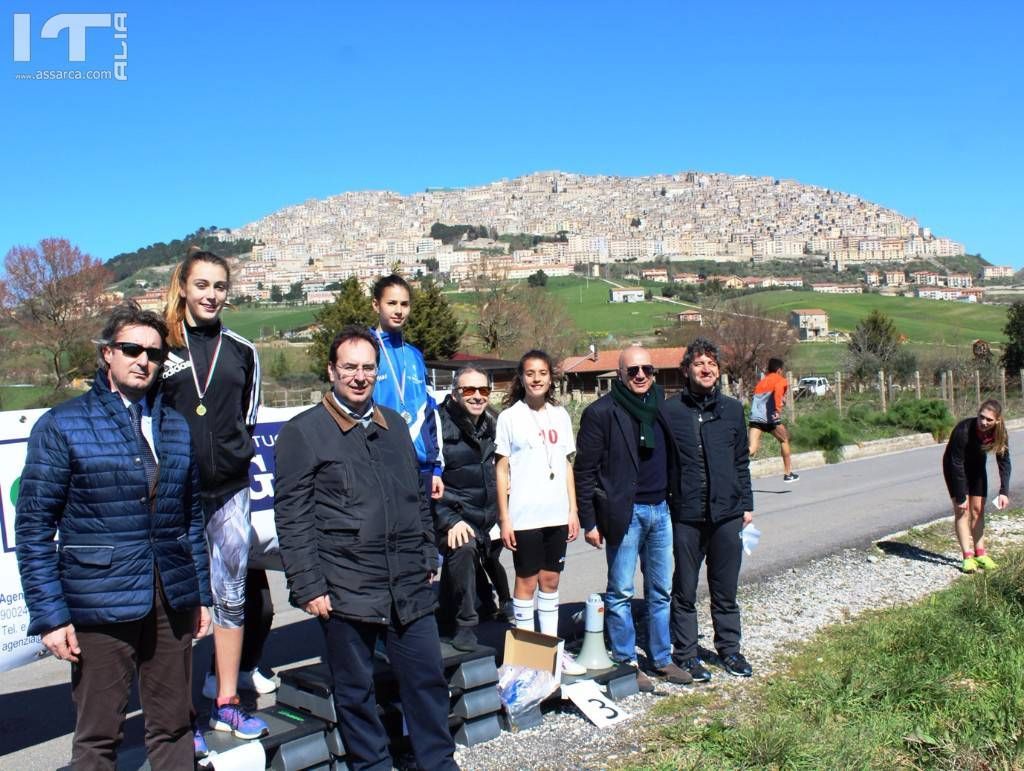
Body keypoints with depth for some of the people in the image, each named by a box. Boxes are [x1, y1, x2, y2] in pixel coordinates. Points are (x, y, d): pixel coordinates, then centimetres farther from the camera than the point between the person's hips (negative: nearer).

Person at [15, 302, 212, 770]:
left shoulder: (176, 427, 10)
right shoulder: (62, 425, -3)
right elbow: (34, 526, -5)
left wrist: (201, 594, 12)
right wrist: (49, 614, -9)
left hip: (172, 601, 4)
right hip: (100, 605, -4)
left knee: (172, 728, 13)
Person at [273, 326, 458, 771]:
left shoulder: (394, 425, 13)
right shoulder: (302, 432, -4)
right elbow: (292, 517, -7)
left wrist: (428, 558, 15)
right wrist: (308, 587, -10)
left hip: (409, 585, 5)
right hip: (346, 591, -4)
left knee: (427, 680, 11)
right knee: (355, 691, 9)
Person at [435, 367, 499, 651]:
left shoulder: (490, 425, 9)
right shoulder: (441, 425, -14)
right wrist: (449, 521, -24)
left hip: (485, 520, 7)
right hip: (453, 516, -7)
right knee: (463, 548, -33)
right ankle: (465, 626, -20)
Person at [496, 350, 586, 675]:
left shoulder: (560, 415, 9)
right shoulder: (510, 417, -3)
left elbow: (567, 466, 13)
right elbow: (502, 470, -3)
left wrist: (573, 510, 8)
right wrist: (504, 518, -7)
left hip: (557, 514, 4)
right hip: (524, 515, -4)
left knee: (550, 580, 11)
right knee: (527, 581, 4)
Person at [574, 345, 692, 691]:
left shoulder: (660, 407, 8)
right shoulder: (601, 412, -9)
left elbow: (671, 458, 15)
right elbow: (584, 471, -8)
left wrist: (673, 502, 10)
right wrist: (589, 521, -9)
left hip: (660, 510, 6)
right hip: (625, 512, -5)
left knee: (661, 591, 13)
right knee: (621, 592, 4)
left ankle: (661, 658, 25)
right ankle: (625, 663, 16)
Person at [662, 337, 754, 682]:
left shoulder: (732, 409, 7)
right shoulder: (669, 411, -4)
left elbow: (741, 462, 13)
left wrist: (746, 504, 11)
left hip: (727, 513, 3)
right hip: (685, 516, -3)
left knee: (726, 590, 14)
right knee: (684, 591, 8)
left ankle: (729, 648, 29)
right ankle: (685, 654, 21)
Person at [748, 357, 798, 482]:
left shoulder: (761, 381, 28)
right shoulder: (781, 380, 7)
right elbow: (778, 389, -15)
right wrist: (778, 408, -26)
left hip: (755, 417, 5)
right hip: (769, 417, -4)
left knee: (751, 449, -9)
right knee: (784, 440, 21)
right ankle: (788, 474, 29)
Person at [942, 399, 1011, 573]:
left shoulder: (1000, 434, -23)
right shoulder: (963, 430, -37)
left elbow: (1004, 463, -12)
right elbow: (956, 464, -30)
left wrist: (1004, 492, -22)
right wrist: (960, 497, -27)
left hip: (976, 467, 4)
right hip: (954, 467, -4)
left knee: (978, 509, 5)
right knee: (962, 510, -11)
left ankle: (979, 553, 14)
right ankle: (968, 556, -10)